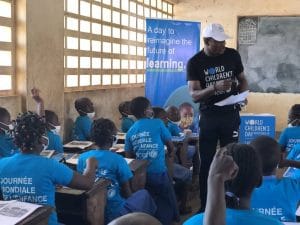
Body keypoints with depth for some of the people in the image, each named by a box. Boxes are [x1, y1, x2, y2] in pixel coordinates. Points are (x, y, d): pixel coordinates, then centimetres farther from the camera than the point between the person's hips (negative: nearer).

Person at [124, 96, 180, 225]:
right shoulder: (157, 124, -6)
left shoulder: (130, 131, 4)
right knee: (167, 203, 13)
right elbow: (170, 145, 5)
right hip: (159, 172, -4)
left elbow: (129, 156, 8)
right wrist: (170, 157, 25)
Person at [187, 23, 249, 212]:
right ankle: (205, 204, 16)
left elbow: (242, 79, 12)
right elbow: (194, 95, -15)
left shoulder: (233, 55, -1)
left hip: (231, 114, 2)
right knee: (206, 161, 5)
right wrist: (215, 87, -32)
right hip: (208, 116, -1)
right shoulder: (195, 62, -8)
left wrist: (242, 95, -10)